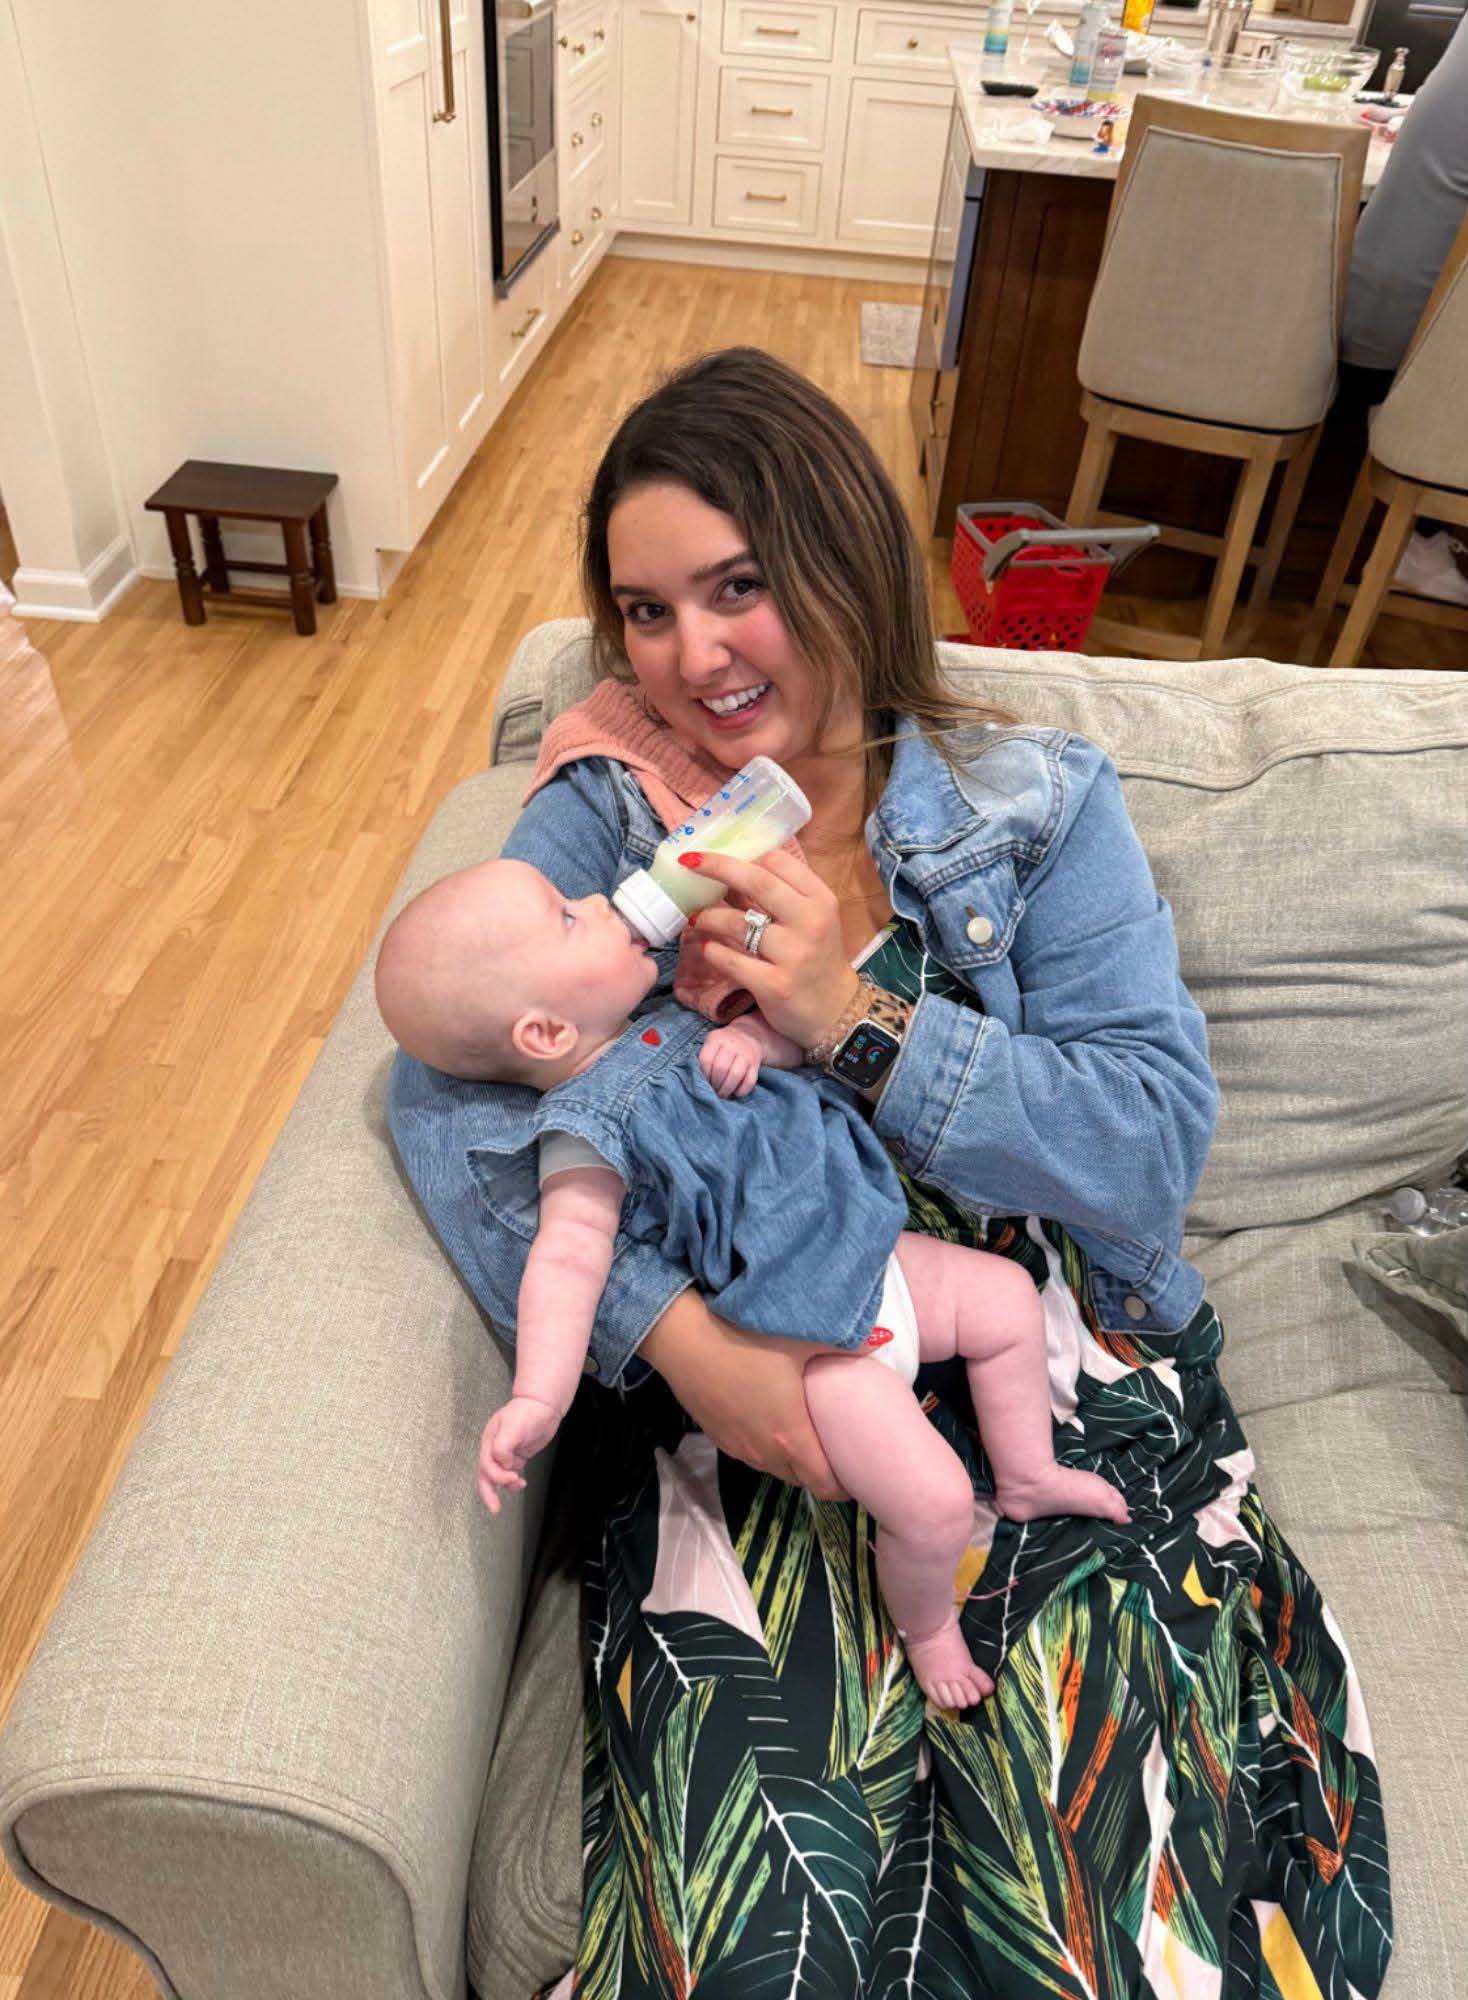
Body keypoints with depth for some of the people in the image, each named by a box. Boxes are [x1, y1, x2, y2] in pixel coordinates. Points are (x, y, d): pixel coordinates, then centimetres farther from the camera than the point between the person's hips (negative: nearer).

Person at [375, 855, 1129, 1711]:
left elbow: (794, 1031, 11)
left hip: (871, 1249, 9)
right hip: (814, 1339, -9)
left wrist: (751, 1037, -12)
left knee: (1010, 1297, 19)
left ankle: (1029, 1476, 40)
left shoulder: (665, 1022, 3)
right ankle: (929, 1627, 22)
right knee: (933, 1503, -12)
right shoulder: (585, 1131, -23)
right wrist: (538, 1399, -45)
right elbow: (569, 1258, -32)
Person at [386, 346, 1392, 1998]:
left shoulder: (1038, 804, 4)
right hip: (738, 1391, 0)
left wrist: (862, 1023, -19)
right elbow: (443, 1086, -8)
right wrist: (669, 1330, -22)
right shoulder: (606, 815, 5)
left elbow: (1156, 1150, -5)